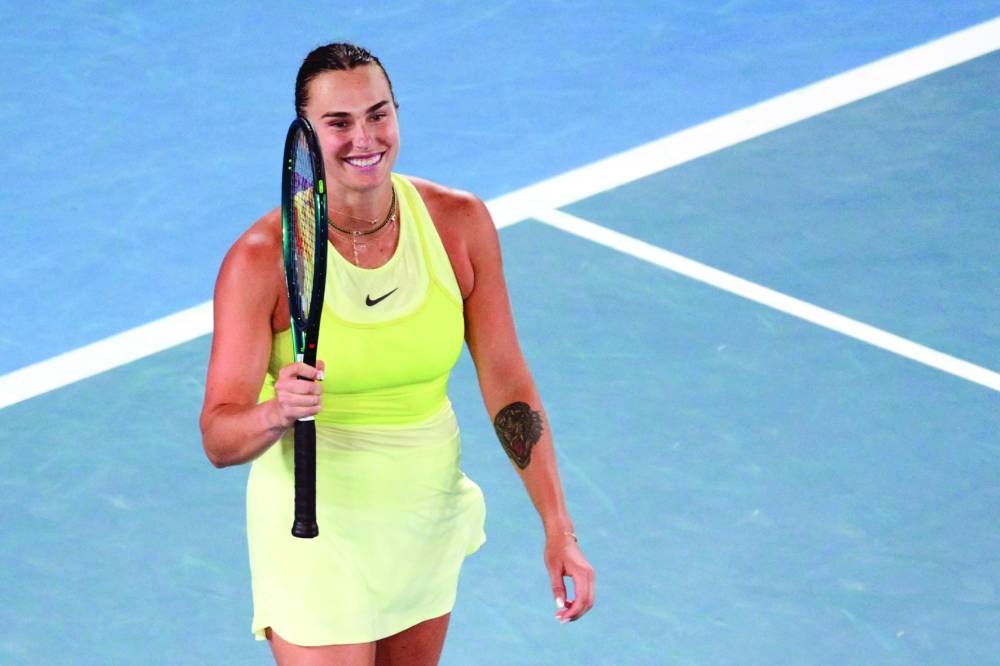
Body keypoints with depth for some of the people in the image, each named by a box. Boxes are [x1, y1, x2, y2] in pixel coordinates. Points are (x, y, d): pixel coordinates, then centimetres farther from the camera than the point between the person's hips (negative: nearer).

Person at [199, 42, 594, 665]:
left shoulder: (462, 224, -8)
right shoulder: (262, 258, -18)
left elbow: (508, 386, -2)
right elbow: (219, 439, -19)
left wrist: (559, 529, -7)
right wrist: (276, 413, -41)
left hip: (429, 520, 4)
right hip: (316, 530, -4)